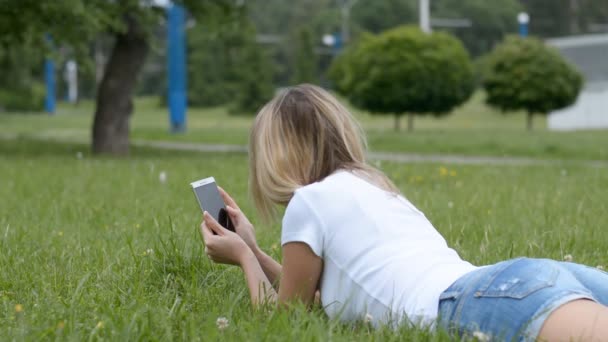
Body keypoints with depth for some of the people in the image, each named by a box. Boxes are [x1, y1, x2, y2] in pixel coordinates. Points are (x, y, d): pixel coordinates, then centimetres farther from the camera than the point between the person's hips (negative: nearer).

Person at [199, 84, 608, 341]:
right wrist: (251, 250, 52)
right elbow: (312, 297, 48)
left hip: (482, 302, -9)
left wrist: (241, 256, 37)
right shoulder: (375, 188, 37)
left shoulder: (309, 201, 12)